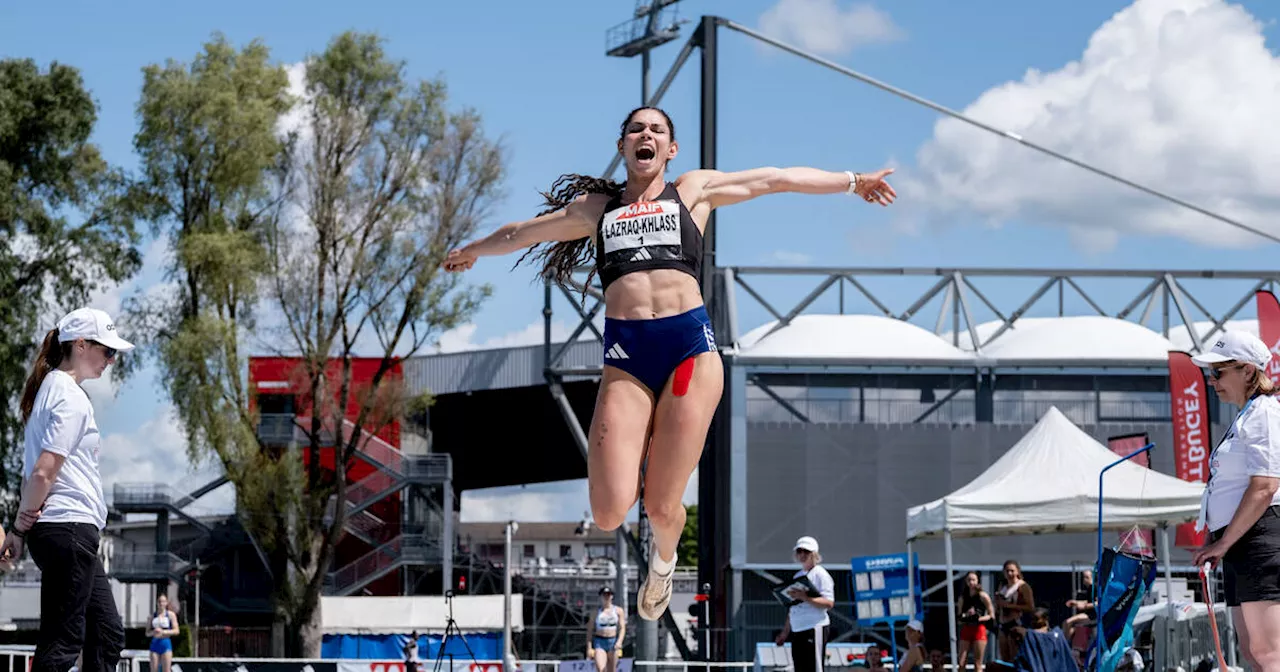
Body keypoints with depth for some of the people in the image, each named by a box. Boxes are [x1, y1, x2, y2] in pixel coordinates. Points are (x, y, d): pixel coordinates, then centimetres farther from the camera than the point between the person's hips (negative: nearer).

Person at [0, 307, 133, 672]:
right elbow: (43, 473, -18)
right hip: (70, 526, -10)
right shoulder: (72, 398, -13)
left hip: (73, 532, 10)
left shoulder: (49, 388, 17)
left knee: (107, 634, 12)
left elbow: (32, 471, 17)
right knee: (61, 641, -8)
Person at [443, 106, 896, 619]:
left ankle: (663, 559, 34)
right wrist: (472, 250, 51)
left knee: (662, 509, -4)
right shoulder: (595, 208, 22)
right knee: (609, 514, -12)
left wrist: (853, 182, 25)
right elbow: (521, 233, 37)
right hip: (624, 355, 1)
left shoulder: (694, 190, 18)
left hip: (690, 344, -1)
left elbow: (778, 179, 22)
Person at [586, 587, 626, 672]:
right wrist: (589, 647, -2)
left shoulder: (618, 610, 7)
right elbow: (589, 630, 5)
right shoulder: (596, 611, 5)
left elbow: (622, 628, 3)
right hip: (599, 642, -1)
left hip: (613, 641, 1)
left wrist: (619, 641, -14)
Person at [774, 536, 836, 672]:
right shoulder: (797, 576, 20)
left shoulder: (820, 574, -4)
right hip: (797, 630, 8)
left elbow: (829, 603, -17)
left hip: (815, 629, -8)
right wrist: (785, 632, 20)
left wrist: (804, 597, -26)